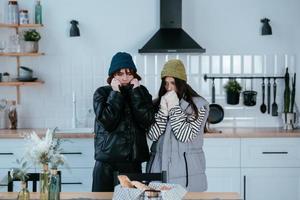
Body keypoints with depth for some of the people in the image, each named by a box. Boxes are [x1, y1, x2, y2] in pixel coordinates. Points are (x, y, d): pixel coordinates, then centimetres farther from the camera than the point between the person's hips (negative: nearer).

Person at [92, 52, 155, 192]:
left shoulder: (142, 92, 8)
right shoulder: (102, 93, 2)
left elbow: (147, 122, -8)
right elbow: (107, 122, -13)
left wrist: (135, 92, -8)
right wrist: (116, 93, -10)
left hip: (133, 163, 2)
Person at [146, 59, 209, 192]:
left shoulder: (198, 104, -3)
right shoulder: (157, 104, 8)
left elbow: (185, 136, -11)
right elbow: (152, 135, -3)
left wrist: (174, 107, -10)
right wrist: (164, 109, -10)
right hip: (159, 167, 3)